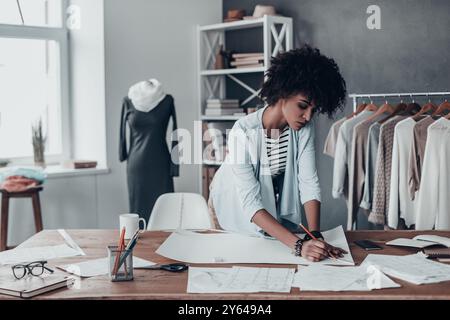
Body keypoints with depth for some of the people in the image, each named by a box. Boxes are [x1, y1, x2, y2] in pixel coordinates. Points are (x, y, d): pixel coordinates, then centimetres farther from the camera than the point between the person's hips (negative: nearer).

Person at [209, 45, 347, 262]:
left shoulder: (304, 128, -16)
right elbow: (251, 203, -38)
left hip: (279, 217, 4)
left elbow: (309, 183, -20)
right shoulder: (243, 132, -33)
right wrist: (298, 244, -47)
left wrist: (314, 235, -34)